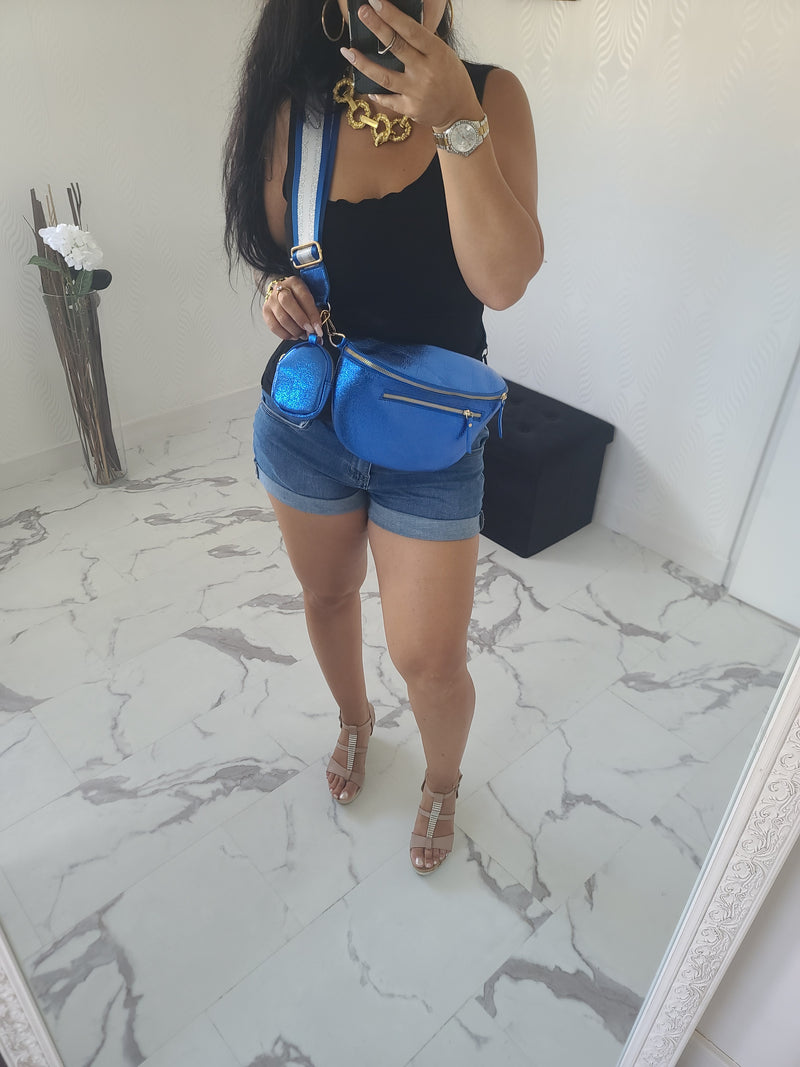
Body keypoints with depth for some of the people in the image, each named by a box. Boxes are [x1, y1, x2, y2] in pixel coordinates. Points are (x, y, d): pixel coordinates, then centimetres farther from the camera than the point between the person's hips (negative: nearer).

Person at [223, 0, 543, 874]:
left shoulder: (490, 96, -9)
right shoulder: (295, 109, -2)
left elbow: (504, 279, -21)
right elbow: (272, 254, 11)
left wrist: (457, 121, -28)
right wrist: (279, 292, -12)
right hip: (306, 418, 3)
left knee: (428, 660, 3)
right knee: (327, 596, 22)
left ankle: (443, 780, 38)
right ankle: (353, 719, 55)